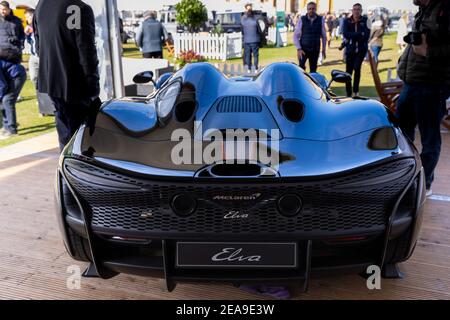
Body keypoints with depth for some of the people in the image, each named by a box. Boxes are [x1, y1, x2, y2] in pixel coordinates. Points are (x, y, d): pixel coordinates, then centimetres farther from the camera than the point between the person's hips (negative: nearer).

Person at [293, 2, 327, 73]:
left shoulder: (321, 20, -2)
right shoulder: (302, 20, -6)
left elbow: (324, 36, 8)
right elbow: (296, 36, -3)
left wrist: (324, 49, 10)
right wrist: (299, 49, -12)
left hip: (315, 50, 2)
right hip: (303, 49, -2)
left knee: (313, 70, 7)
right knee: (301, 68, -16)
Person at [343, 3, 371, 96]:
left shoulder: (366, 20, -2)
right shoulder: (347, 21, 1)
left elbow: (366, 36, -12)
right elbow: (346, 34, -14)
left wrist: (352, 36, -16)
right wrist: (360, 34, -18)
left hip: (361, 49, -2)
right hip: (350, 49, 2)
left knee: (357, 67, -22)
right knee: (348, 71, 4)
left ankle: (356, 90, -10)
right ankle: (349, 94, 15)